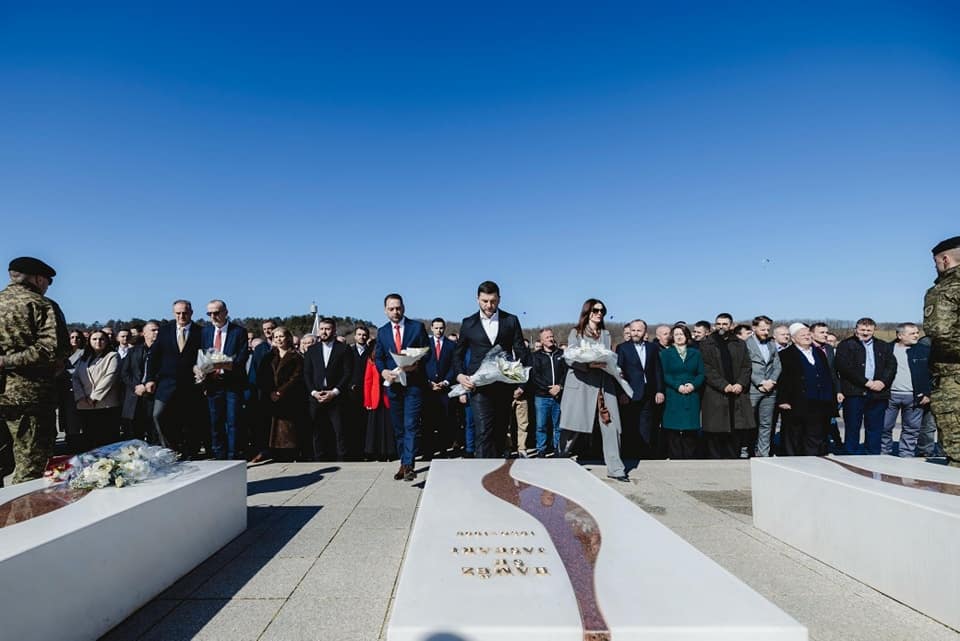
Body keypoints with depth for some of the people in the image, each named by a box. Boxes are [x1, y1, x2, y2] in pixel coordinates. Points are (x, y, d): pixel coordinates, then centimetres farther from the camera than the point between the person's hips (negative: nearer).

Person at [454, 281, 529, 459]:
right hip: (479, 385, -1)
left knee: (500, 431, 8)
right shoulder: (469, 323, 8)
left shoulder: (511, 321, 8)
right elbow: (458, 354, 15)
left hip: (504, 385, 1)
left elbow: (521, 351, 6)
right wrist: (460, 375, -3)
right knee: (484, 432, -10)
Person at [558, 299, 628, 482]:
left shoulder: (606, 334, 18)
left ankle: (615, 468, 5)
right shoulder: (576, 333, 5)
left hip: (604, 385, 4)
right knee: (573, 427, 0)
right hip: (580, 384, -3)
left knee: (611, 425, -4)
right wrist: (590, 364, -20)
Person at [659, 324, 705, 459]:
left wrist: (693, 385, -11)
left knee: (690, 432, 0)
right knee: (673, 432, -4)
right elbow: (664, 375, -1)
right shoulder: (666, 353, 8)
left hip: (692, 397, 2)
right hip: (673, 398, -2)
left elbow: (701, 374, 8)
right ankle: (675, 459, 0)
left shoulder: (695, 354, 14)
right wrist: (678, 386, -14)